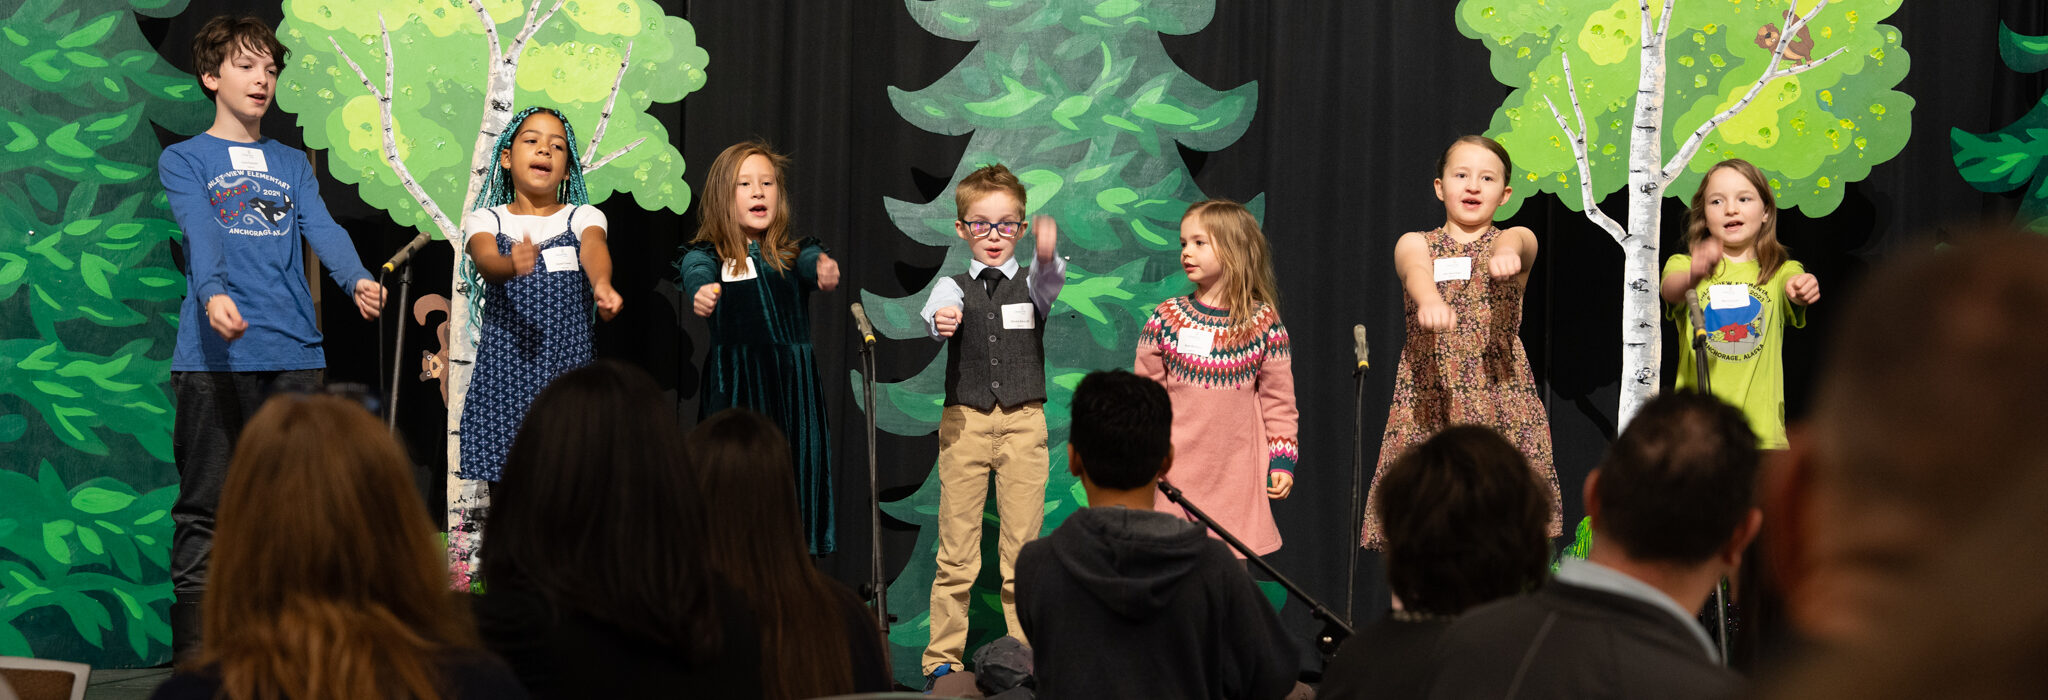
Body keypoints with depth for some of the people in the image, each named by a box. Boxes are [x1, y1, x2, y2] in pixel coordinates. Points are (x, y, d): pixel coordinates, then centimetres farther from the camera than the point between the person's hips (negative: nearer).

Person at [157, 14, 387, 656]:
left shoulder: (292, 165, 19)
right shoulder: (184, 160, 7)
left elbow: (321, 228, 1)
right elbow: (200, 233, -12)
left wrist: (358, 279, -20)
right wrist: (214, 294, -32)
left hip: (293, 353, 4)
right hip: (213, 355, -4)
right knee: (204, 507, -2)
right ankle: (192, 656, 1)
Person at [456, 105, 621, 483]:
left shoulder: (582, 217, 6)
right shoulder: (487, 220, 6)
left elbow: (593, 249, -16)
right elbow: (484, 259, -15)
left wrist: (602, 285, -40)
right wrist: (511, 265, -40)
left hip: (565, 366, 0)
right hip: (503, 369, 0)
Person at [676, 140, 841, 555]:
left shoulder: (794, 253, 10)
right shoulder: (706, 255, 5)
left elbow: (813, 264, -14)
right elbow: (696, 274, -18)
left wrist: (824, 270, -39)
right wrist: (701, 293, -43)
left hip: (792, 389, 2)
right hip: (733, 389, -2)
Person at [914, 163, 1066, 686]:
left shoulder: (1032, 283, 7)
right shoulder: (953, 286, 7)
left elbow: (1048, 282, -18)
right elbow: (935, 314, -15)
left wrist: (1046, 255, -43)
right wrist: (941, 320, -41)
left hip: (1023, 423, 0)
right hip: (965, 423, 0)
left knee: (1022, 552, 2)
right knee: (956, 553, 0)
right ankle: (942, 660, 8)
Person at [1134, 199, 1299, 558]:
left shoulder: (1263, 323, 1)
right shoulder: (1166, 318, 3)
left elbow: (1278, 398, 6)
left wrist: (1282, 460, 3)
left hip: (1238, 473, 0)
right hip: (1177, 469, 1)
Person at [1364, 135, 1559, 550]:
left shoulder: (1518, 241, 8)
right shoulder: (1415, 244, 8)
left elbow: (1511, 241, -18)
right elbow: (1417, 270, -16)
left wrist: (1506, 252, -44)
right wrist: (1430, 300, -41)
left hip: (1501, 398, 0)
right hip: (1429, 399, 0)